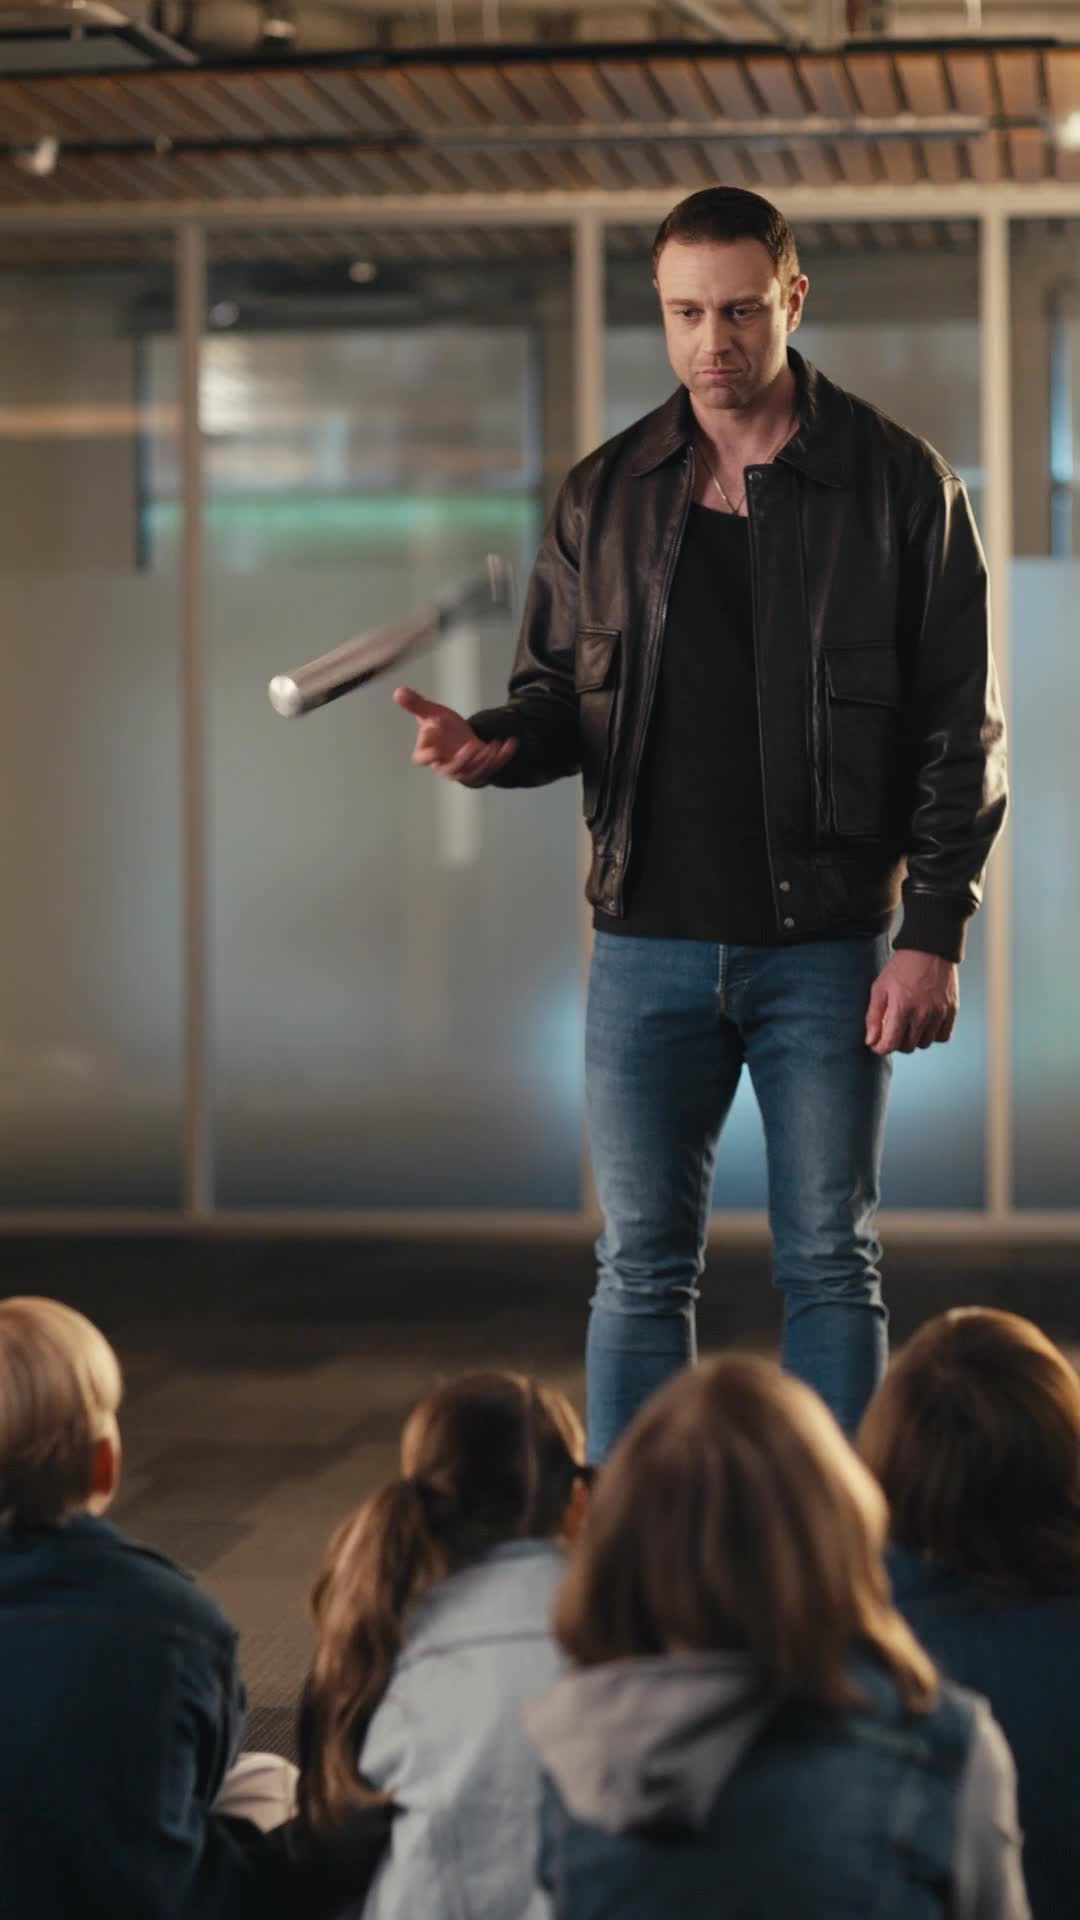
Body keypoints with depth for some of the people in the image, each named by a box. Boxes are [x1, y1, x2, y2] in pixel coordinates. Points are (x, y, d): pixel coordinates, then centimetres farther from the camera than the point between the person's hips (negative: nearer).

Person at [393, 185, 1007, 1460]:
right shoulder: (605, 495, 7)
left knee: (829, 1264, 5)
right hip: (649, 943, 2)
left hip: (827, 946, -2)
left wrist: (933, 933, -9)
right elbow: (559, 687, 13)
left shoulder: (899, 485, -2)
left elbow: (961, 730, -2)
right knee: (643, 1269, 6)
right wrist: (494, 743, -12)